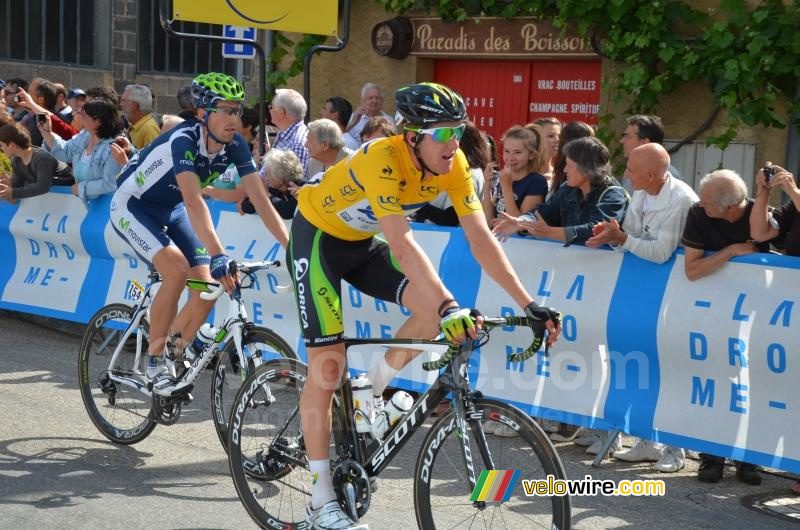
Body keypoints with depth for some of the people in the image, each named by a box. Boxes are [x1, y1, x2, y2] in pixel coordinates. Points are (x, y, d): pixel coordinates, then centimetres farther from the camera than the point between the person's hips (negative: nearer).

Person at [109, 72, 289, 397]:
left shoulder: (235, 145, -14)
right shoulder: (183, 140, -33)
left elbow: (260, 199, -16)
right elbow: (194, 202, -46)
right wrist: (218, 256, -56)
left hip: (171, 209, 7)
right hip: (132, 206, -7)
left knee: (207, 289, -8)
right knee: (177, 269, -28)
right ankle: (154, 366, -14)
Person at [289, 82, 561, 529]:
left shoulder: (453, 163, -17)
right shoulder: (382, 159, -36)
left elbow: (481, 237, -18)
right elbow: (402, 245, -45)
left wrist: (529, 304, -25)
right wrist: (449, 307, -53)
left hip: (363, 241, 6)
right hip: (318, 237, -6)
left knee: (433, 309, -17)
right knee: (328, 365, -11)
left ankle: (372, 396, 7)